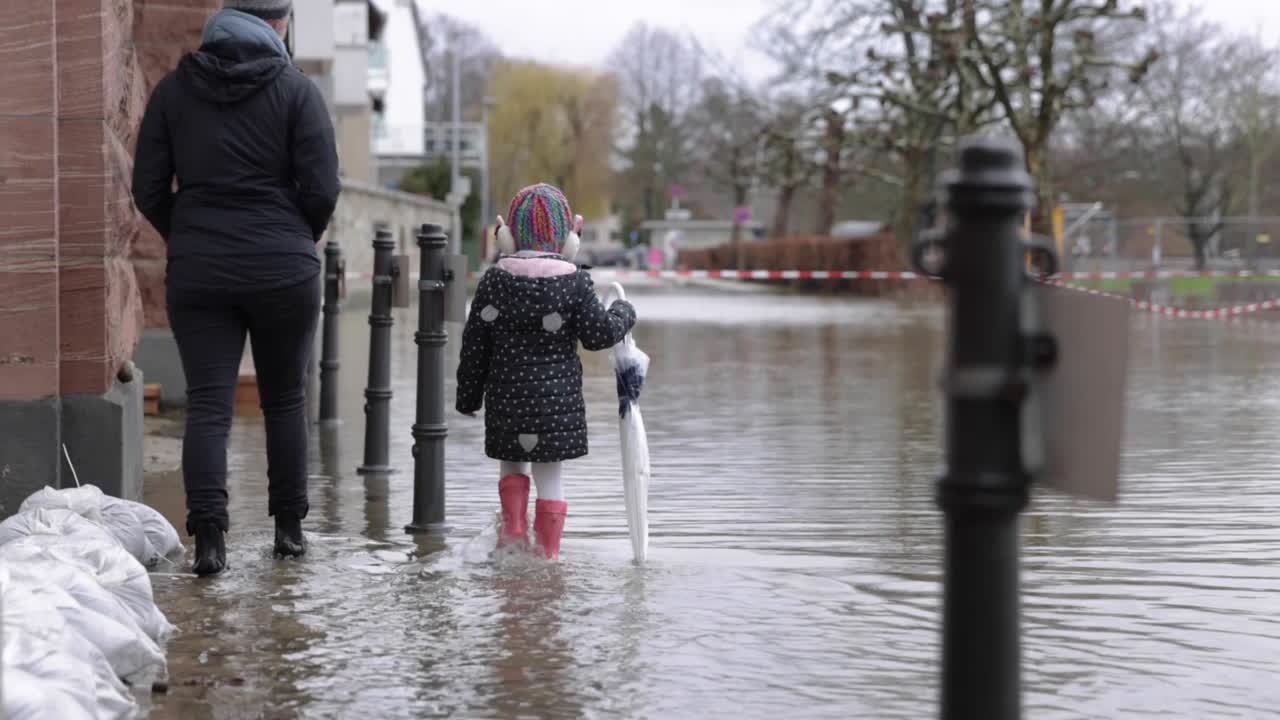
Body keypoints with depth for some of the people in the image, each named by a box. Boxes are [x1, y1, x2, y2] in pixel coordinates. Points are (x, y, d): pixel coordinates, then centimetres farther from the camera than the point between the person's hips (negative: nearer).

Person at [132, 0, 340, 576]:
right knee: (285, 400, 14)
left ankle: (208, 535, -11)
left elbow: (147, 189, 2)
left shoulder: (174, 89, 3)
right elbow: (322, 189, -10)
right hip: (283, 269, -1)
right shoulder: (297, 91, -5)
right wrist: (300, 241, 9)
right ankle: (289, 528, 21)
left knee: (207, 405, 1)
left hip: (197, 271, 1)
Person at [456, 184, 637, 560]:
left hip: (506, 397, 2)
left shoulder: (493, 280, -2)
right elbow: (600, 334, -5)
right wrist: (623, 314, 16)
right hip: (557, 397, -2)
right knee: (549, 473, 6)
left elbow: (474, 344, 2)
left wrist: (468, 396, 12)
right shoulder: (575, 282, -9)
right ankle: (548, 550, 9)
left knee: (511, 463, 23)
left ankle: (514, 529, 9)